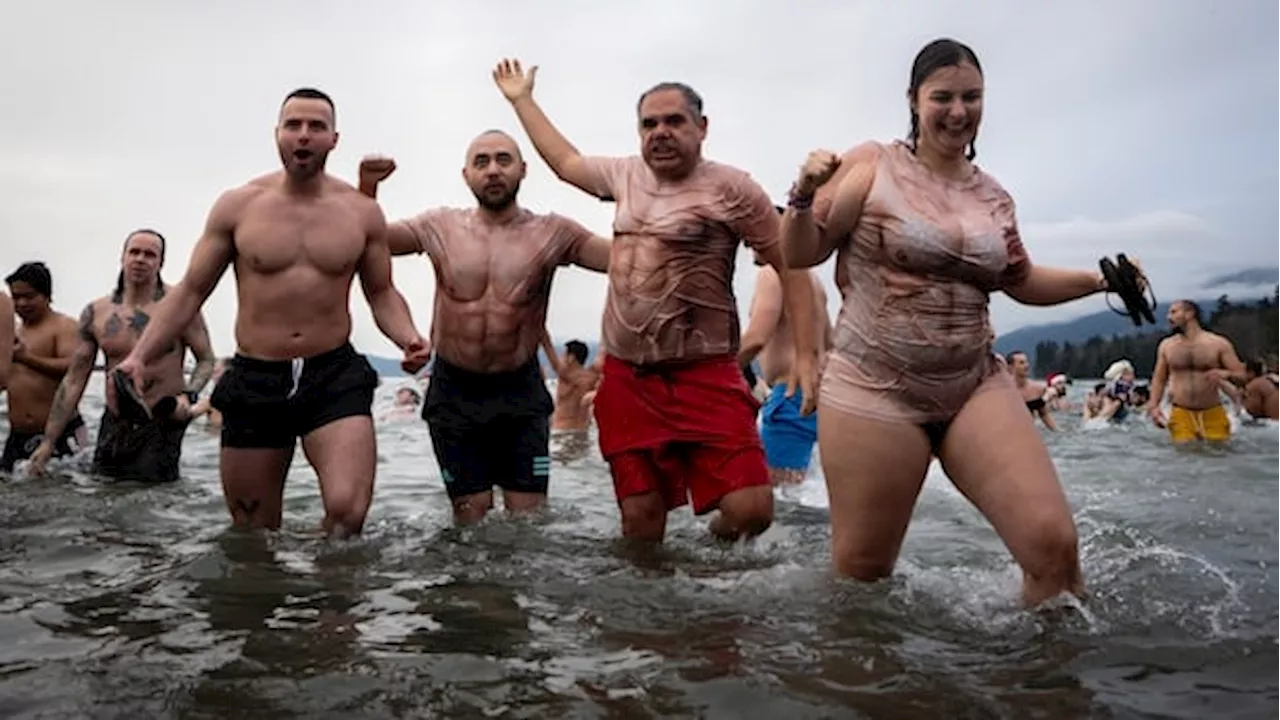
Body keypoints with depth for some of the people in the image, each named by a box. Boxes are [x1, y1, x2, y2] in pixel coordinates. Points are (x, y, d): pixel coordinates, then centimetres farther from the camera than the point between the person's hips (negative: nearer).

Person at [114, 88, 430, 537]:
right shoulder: (237, 206, 2)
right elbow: (190, 292, 6)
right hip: (254, 381, 1)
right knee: (252, 537, 11)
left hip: (336, 375, -1)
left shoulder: (361, 212, 4)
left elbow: (382, 293, 11)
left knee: (347, 512, -22)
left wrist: (408, 339, -9)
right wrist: (141, 357, -6)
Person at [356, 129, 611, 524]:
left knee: (529, 517, 4)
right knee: (471, 518, 10)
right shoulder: (440, 226, 1)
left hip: (521, 392, -1)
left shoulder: (552, 233, -4)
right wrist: (367, 187, -12)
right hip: (454, 392, 1)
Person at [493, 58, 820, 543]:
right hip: (626, 378, 5)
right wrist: (522, 100, 34)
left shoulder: (732, 188, -5)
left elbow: (791, 268, -4)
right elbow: (565, 162, 30)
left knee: (751, 511, -13)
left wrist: (806, 354, -12)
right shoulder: (626, 175, 11)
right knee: (641, 518, 6)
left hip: (705, 376, -4)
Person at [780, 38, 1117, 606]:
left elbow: (1020, 282, 25)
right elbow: (801, 255, -4)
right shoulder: (872, 165, -3)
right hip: (874, 389, -4)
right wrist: (806, 195, -22)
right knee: (861, 571, 5)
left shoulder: (992, 195, 11)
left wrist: (1098, 279, 13)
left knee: (1053, 542, -8)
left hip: (977, 385, 4)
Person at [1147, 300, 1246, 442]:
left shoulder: (1219, 343, 1)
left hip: (1213, 414, -1)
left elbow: (1241, 376, 2)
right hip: (1181, 414, 1)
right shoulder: (1166, 345, 8)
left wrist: (1226, 374, -21)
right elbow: (1159, 378, 14)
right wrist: (1153, 406, 0)